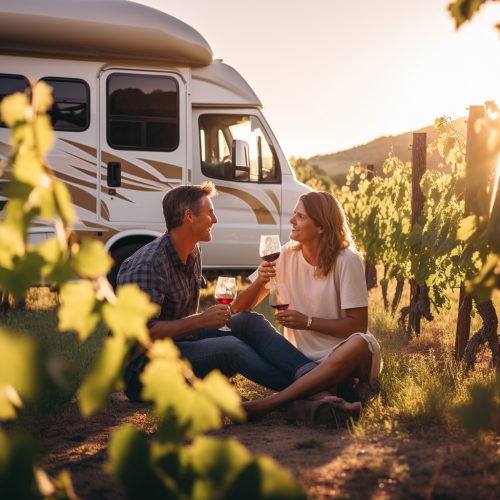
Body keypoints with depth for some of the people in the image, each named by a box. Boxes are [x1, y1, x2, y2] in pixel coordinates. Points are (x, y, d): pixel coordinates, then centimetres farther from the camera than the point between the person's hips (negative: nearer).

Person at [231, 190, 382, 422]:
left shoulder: (346, 261, -9)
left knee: (360, 343, -38)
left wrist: (308, 322, -20)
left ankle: (265, 404, -46)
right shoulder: (285, 256, 3)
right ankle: (323, 396, -42)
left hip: (341, 358, -3)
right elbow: (239, 310, 5)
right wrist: (259, 282, -15)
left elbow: (358, 325, -12)